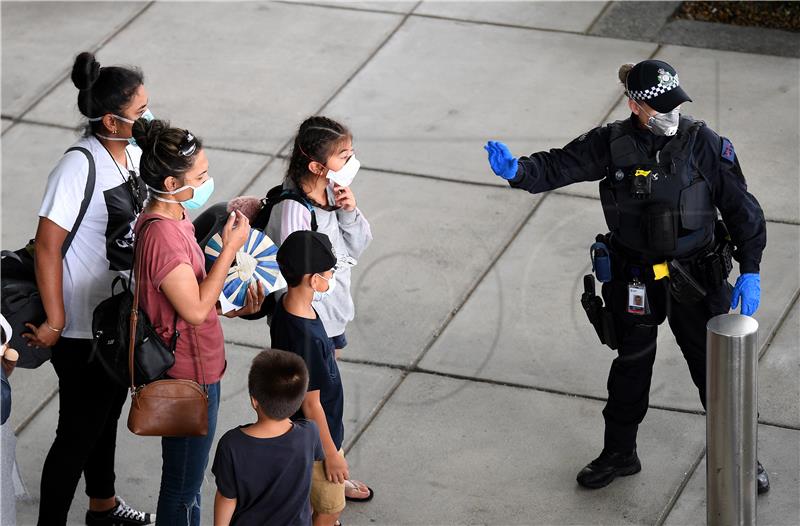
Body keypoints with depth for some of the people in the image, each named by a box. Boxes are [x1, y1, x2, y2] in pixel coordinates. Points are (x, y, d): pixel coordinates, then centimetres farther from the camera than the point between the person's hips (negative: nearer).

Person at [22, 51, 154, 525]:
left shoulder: (131, 153, -3)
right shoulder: (80, 167, -26)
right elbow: (47, 246, -23)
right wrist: (54, 321, -19)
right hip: (82, 327, -8)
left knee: (107, 413, 26)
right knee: (79, 431, 3)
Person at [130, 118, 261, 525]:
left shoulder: (173, 217, 3)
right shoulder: (162, 234, -29)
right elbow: (194, 310, -27)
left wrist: (233, 305, 0)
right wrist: (230, 249, -24)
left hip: (196, 368, 10)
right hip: (187, 379, -10)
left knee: (188, 478, 25)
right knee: (183, 485, 7)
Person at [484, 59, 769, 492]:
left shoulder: (703, 144, -13)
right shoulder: (613, 144, -10)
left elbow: (741, 208, -7)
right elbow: (558, 167, -12)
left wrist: (750, 271, -9)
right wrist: (518, 170, -34)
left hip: (696, 279, -1)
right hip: (634, 280, 2)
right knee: (631, 365, 17)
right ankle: (619, 454, 37)